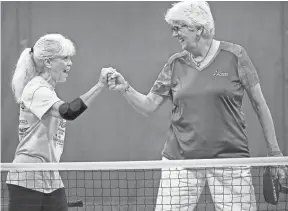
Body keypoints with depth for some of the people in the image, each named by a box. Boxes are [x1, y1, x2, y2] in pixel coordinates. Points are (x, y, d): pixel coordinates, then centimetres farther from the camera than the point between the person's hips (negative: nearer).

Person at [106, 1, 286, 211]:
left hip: (229, 157, -3)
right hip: (180, 159, 3)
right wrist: (125, 89, -10)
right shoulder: (175, 64, 7)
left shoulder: (234, 56, -2)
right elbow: (149, 106, 9)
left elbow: (259, 104, 3)